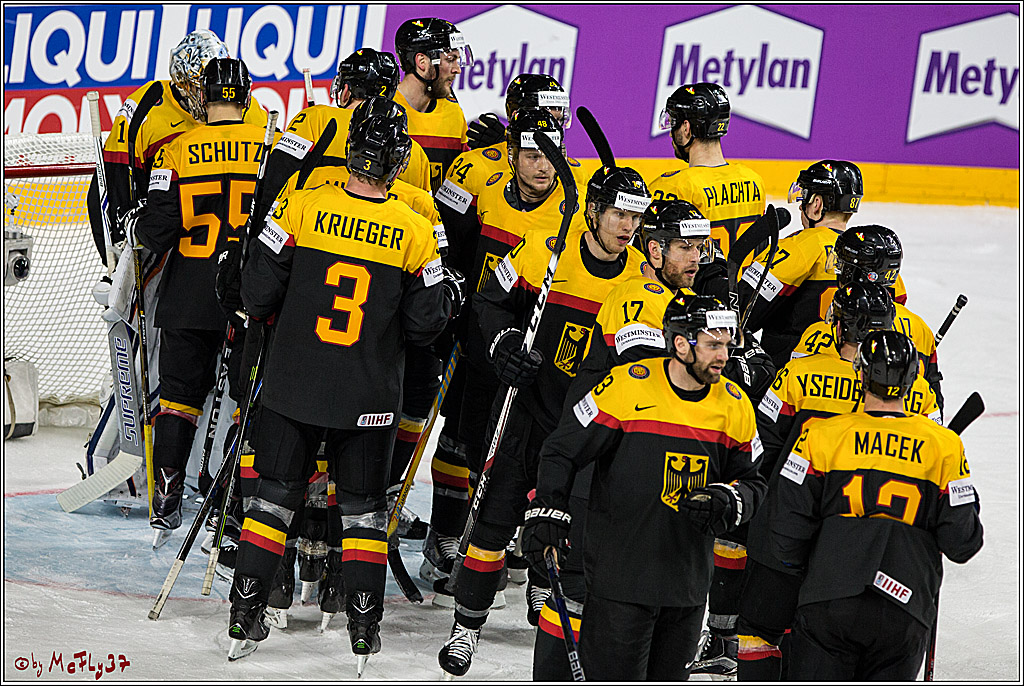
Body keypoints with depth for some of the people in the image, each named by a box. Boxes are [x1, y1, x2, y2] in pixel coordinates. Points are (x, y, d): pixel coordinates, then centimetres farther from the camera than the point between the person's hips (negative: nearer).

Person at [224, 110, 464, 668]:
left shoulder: (302, 208, -8)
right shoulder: (415, 232, -8)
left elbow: (258, 293, -5)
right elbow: (424, 323, -3)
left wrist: (268, 315, 17)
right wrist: (450, 293, 17)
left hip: (293, 386, 0)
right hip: (368, 401, 0)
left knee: (273, 493, 11)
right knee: (362, 505, 14)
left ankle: (244, 618, 10)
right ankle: (363, 627, 12)